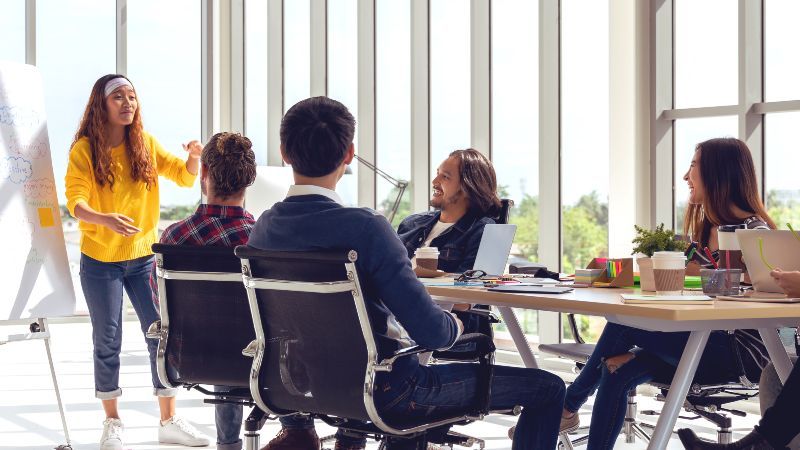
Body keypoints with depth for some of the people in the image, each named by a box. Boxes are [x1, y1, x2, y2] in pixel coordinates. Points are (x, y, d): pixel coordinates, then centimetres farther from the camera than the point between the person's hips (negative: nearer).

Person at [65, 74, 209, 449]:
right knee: (108, 341, 5)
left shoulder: (146, 144, 1)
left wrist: (193, 158, -21)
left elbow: (184, 176, 2)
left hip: (144, 255, 3)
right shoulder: (84, 150, -9)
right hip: (100, 260, -3)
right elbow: (76, 202, -17)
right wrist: (105, 219, -37)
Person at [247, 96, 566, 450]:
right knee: (547, 388, 1)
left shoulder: (263, 227, -5)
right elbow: (433, 333, -26)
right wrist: (455, 325, -3)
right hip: (383, 389, -7)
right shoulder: (364, 228, -26)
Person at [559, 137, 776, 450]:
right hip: (705, 342, 8)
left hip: (742, 351, -8)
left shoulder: (754, 231, -11)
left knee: (624, 322, -17)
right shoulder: (705, 226, 16)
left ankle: (569, 406, 4)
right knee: (618, 372, -12)